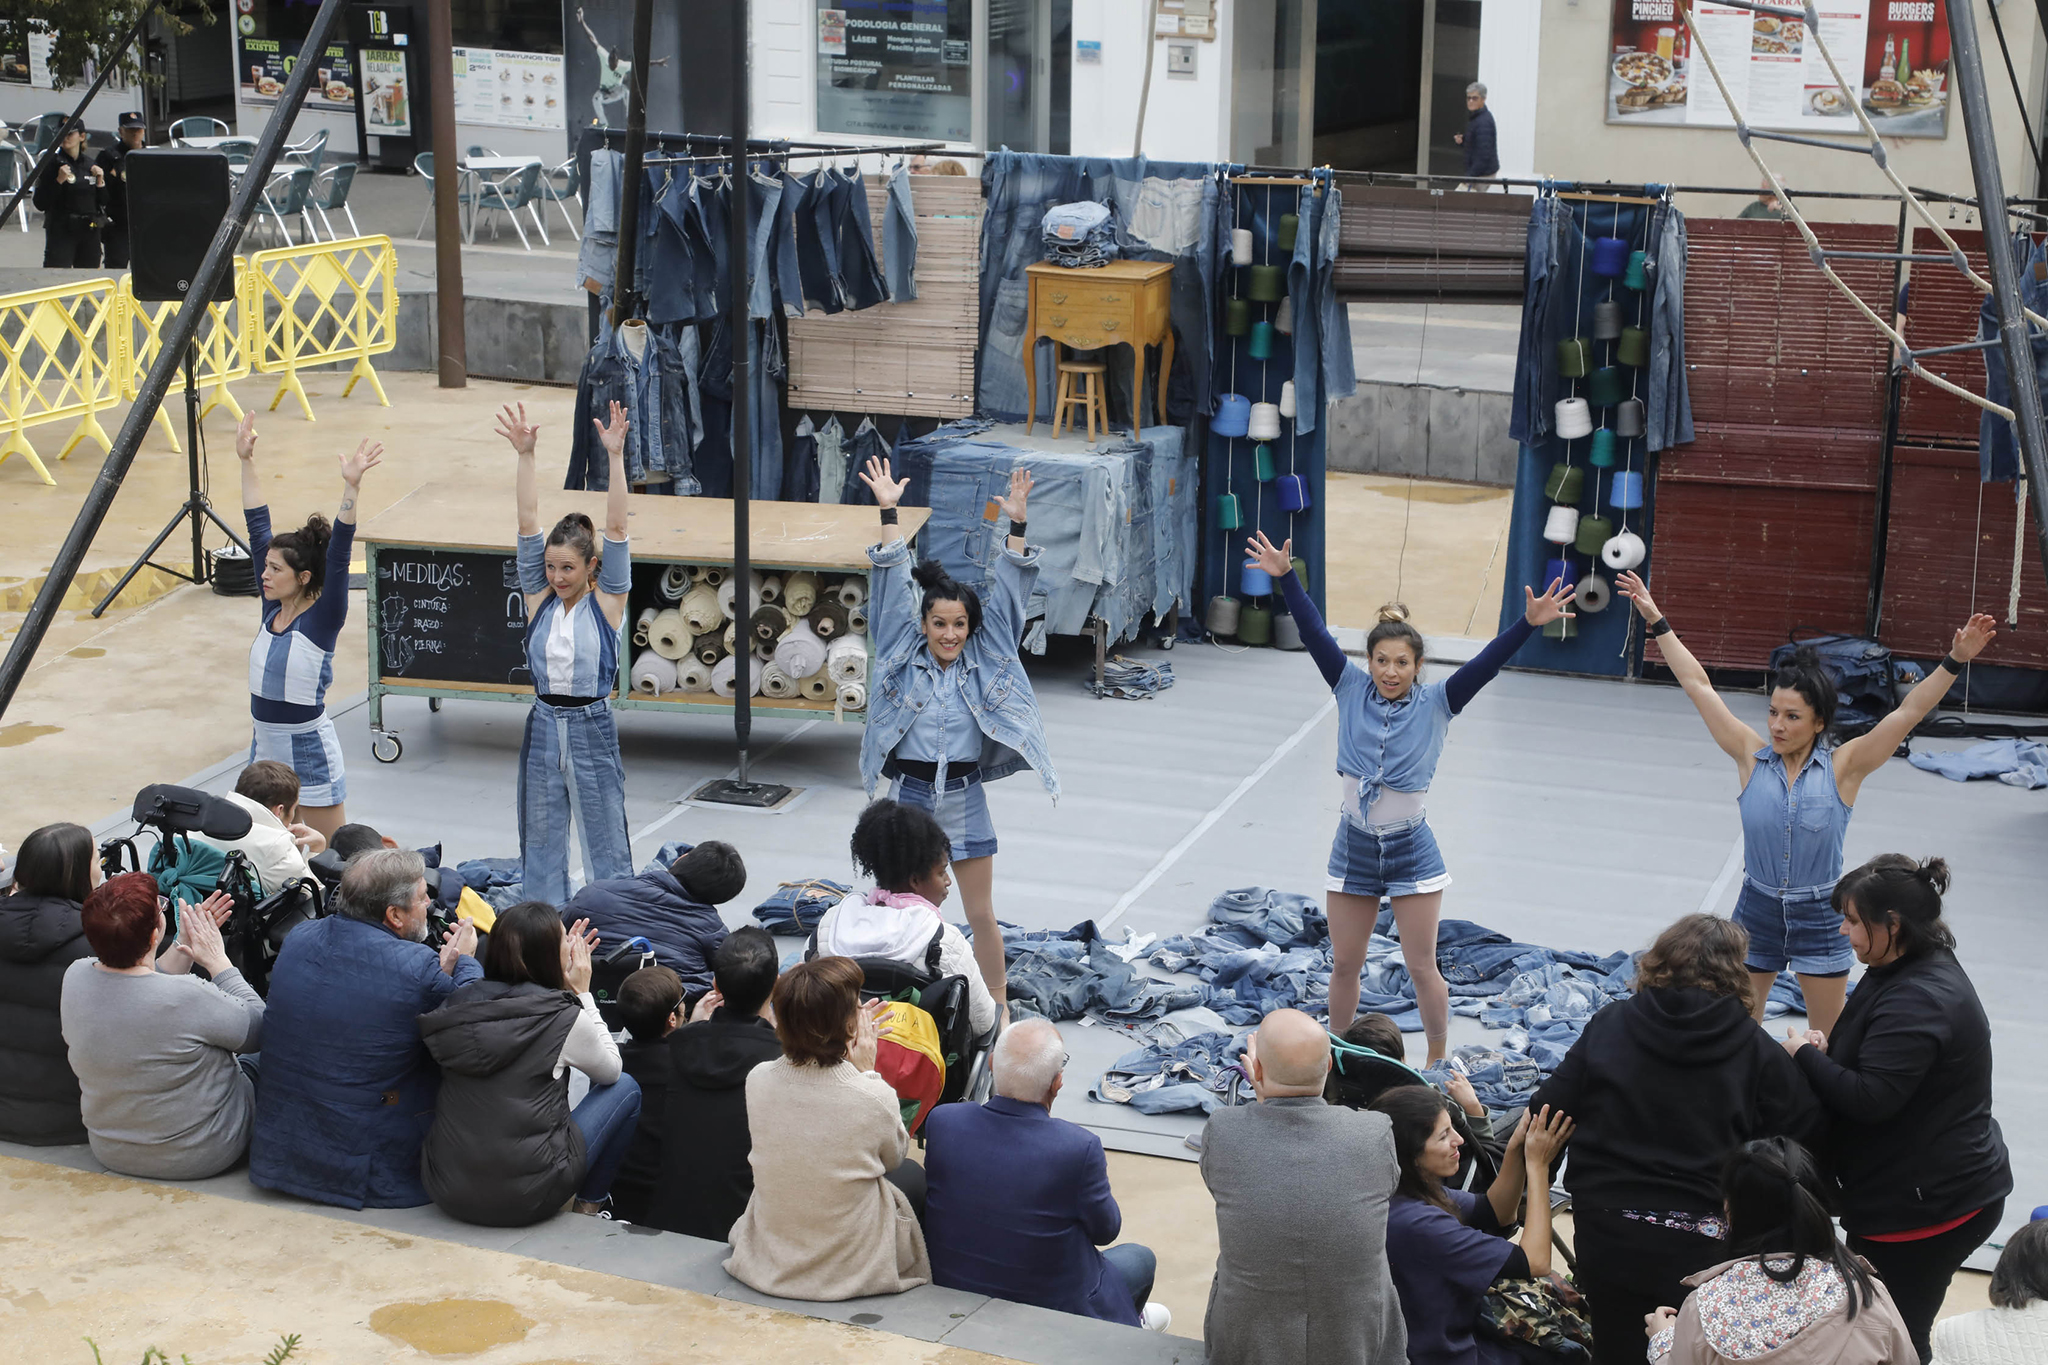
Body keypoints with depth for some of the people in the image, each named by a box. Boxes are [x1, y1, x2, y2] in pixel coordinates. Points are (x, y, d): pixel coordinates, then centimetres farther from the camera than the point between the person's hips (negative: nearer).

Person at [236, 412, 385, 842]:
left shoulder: (322, 619, -13)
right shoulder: (272, 608, 2)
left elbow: (338, 555, -25)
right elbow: (258, 528, 5)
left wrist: (351, 487, -36)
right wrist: (247, 461, 7)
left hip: (309, 752, -7)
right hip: (265, 747, 7)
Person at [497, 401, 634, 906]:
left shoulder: (607, 601, -5)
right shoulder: (539, 598, 2)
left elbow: (615, 528, -13)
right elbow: (529, 524, -3)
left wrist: (615, 457, -22)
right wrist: (525, 455, -11)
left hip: (592, 728, -3)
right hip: (543, 726, 3)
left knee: (606, 844, 3)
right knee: (540, 841, 11)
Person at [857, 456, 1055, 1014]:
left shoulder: (984, 662, 2)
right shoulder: (904, 656, 0)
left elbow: (1006, 596, -4)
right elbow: (894, 589, -5)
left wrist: (1016, 523, -12)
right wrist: (888, 513, -10)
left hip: (965, 797, 1)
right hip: (910, 793, 0)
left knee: (981, 914, 6)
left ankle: (998, 1007, 17)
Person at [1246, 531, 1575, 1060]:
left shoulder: (1435, 703, -7)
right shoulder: (1351, 689, -2)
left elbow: (1486, 663, -18)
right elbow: (1315, 635, -7)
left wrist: (1528, 623, -30)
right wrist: (1286, 577, -14)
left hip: (1411, 851, -2)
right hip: (1354, 849, 2)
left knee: (1422, 967, 6)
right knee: (1344, 965, 12)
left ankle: (1440, 1061, 23)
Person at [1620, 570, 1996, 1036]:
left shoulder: (1843, 767, -10)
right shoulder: (1751, 757, -6)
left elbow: (1910, 712, -16)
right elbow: (1698, 686, -5)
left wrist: (1956, 660, -27)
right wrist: (1656, 622, -4)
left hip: (1819, 915, -2)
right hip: (1757, 910, 2)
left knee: (1828, 1042, 8)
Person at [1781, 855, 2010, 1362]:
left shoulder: (1917, 1001, -25)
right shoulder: (1919, 969, 8)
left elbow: (1870, 1098, -30)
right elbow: (1883, 1055, 21)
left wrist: (1805, 1054, -14)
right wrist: (1829, 1046, 0)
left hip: (1928, 1203, -11)